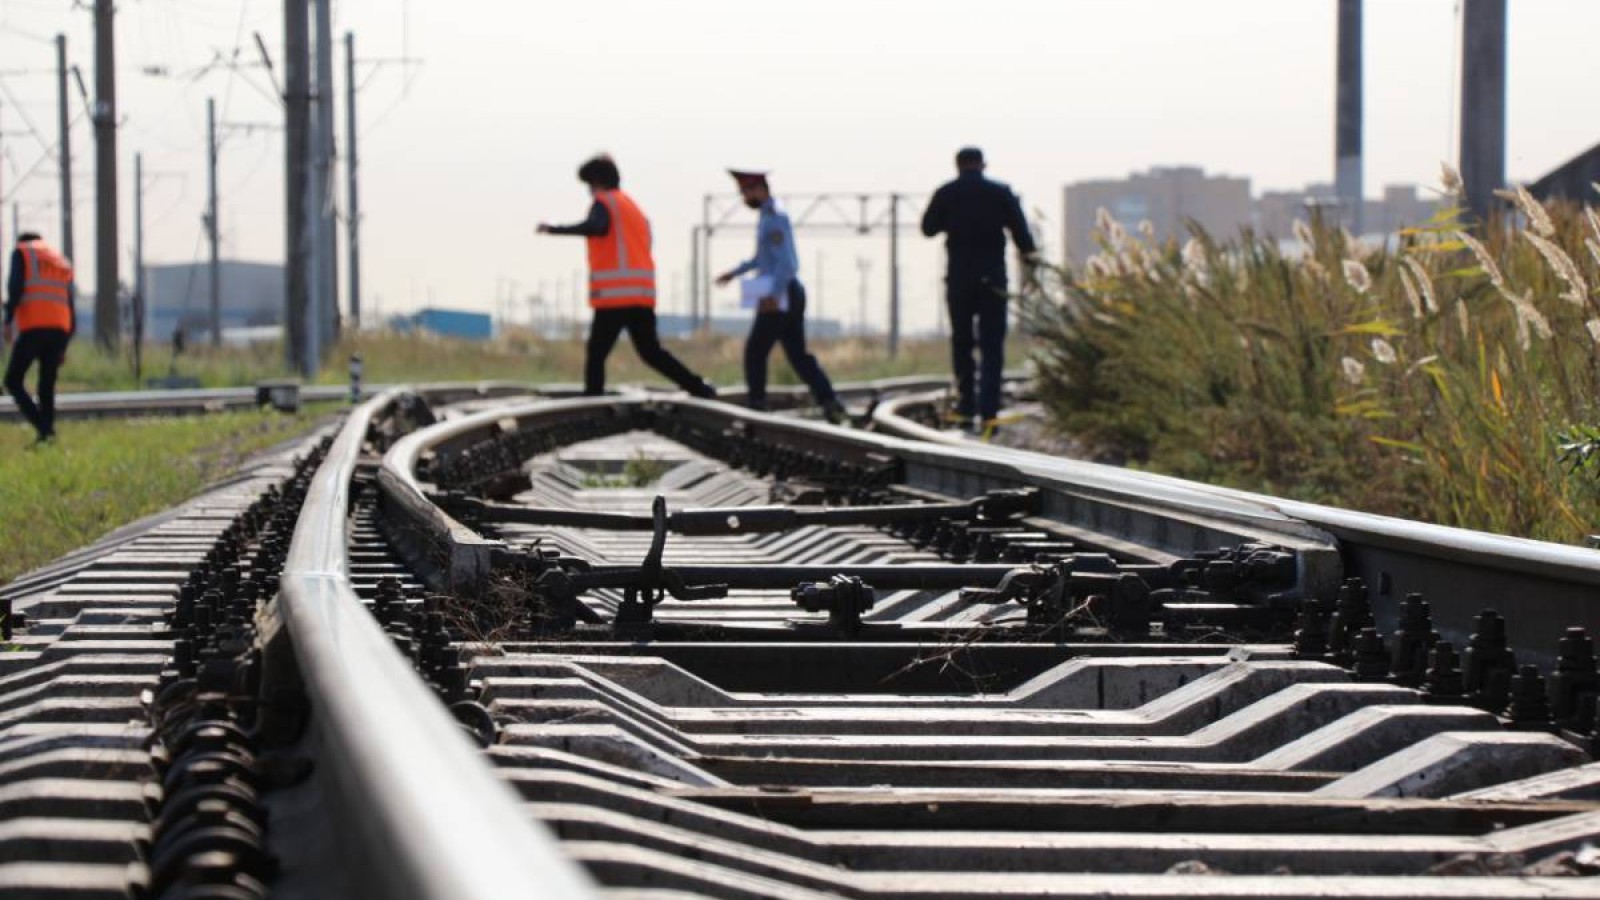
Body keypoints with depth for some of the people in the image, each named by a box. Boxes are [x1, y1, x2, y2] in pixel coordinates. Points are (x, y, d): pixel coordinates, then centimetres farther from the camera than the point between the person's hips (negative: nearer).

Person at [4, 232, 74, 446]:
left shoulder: (22, 253, 12)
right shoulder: (63, 263, 28)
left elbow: (16, 287, -7)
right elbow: (71, 310, 23)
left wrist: (8, 320, -10)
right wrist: (63, 348, 24)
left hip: (32, 327, -5)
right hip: (59, 330, 5)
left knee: (13, 382, 0)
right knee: (47, 387, 12)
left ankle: (44, 429, -16)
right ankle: (47, 433, 3)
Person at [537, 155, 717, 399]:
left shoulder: (605, 203, -1)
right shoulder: (633, 207, 24)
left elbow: (596, 227, -23)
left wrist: (554, 229, -24)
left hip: (614, 295, -8)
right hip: (643, 294, 8)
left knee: (596, 354, -4)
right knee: (650, 350, 14)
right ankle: (699, 388, 6)